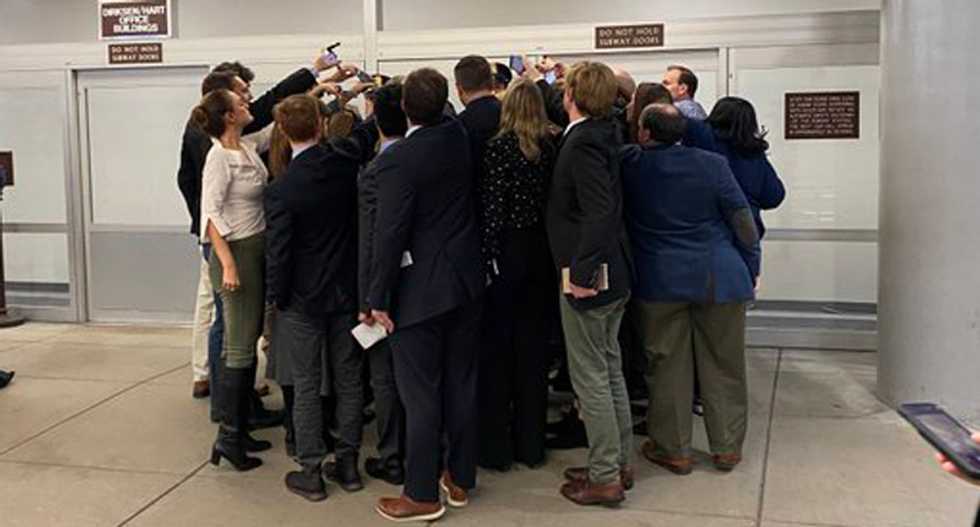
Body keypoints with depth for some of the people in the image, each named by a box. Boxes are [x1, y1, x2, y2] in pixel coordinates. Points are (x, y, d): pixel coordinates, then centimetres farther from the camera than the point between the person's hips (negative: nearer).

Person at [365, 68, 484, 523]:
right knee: (462, 384, 14)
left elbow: (389, 233, -18)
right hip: (467, 281, 7)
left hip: (421, 289, -6)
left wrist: (379, 299, -11)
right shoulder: (460, 138, 0)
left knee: (421, 394, 2)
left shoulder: (398, 158, -18)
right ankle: (460, 478, 27)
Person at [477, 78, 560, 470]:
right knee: (534, 346, 12)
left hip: (508, 253, -4)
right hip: (543, 254, 4)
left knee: (497, 347, 6)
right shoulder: (553, 145, 1)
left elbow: (492, 208, -15)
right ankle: (531, 444, 21)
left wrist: (486, 259, -12)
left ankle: (496, 445, 13)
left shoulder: (499, 148, -12)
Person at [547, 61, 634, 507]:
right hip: (612, 274, 9)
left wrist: (581, 273, -25)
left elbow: (601, 213, -28)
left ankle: (605, 477, 10)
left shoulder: (583, 144, -19)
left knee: (590, 377, 0)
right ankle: (618, 462, 28)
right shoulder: (600, 134, 8)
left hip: (587, 277, -9)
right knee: (609, 369, 17)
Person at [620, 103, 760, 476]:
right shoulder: (712, 164, -5)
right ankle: (727, 448, 20)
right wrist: (751, 268, 10)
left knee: (667, 366, 9)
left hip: (658, 281, 0)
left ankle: (674, 449, 16)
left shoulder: (629, 165, -7)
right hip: (719, 278, 1)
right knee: (723, 365, 11)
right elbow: (741, 219, -1)